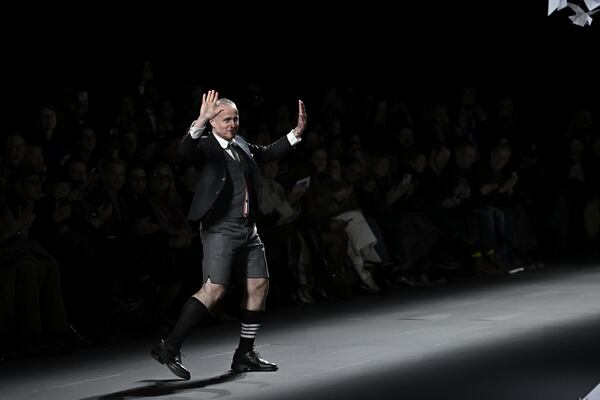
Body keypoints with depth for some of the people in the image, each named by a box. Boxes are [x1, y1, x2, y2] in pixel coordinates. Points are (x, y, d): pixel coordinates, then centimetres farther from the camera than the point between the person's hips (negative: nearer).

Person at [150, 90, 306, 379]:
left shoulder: (242, 146, 14)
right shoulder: (206, 146, -8)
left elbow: (269, 153, 30)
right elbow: (185, 150, -30)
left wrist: (297, 131, 20)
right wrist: (200, 121, -44)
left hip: (248, 228, 8)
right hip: (221, 229, -8)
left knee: (259, 286, 6)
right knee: (213, 290, -16)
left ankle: (244, 355, 16)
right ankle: (169, 348, -11)